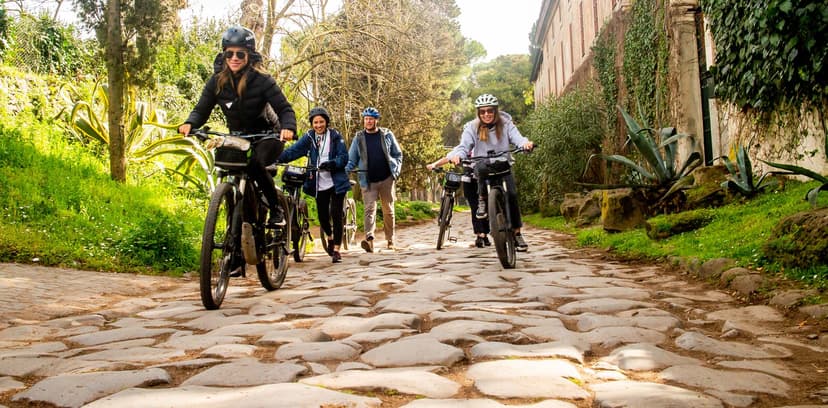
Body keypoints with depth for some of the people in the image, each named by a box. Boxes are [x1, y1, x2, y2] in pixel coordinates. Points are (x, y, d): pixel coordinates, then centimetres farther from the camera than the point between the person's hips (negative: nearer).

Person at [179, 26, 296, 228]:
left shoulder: (262, 80, -18)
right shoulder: (217, 81, -8)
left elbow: (285, 109, -20)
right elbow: (202, 109, -6)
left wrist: (288, 127, -42)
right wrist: (189, 124, -29)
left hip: (267, 135, -5)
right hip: (237, 138, 5)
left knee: (255, 165, -32)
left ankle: (276, 209, -14)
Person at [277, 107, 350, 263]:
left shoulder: (335, 136, -1)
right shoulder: (309, 137, 4)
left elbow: (344, 157, -8)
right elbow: (293, 150, -8)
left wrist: (331, 164, -26)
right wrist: (278, 158, -24)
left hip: (336, 183, -2)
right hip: (320, 184, 2)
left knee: (336, 215, -6)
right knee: (322, 216, 5)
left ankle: (336, 250, 2)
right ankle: (330, 237, 36)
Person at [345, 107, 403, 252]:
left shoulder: (387, 135, 5)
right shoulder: (358, 138, 6)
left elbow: (398, 154, 11)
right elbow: (351, 160, 6)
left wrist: (396, 170, -3)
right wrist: (344, 171, -12)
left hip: (386, 179, 0)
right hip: (368, 181, 0)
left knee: (388, 210, 7)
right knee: (369, 209, -14)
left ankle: (390, 241, 17)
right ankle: (369, 239, -27)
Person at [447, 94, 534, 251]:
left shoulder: (506, 124, -2)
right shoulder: (472, 127, -4)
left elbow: (517, 137, -17)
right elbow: (464, 146, -14)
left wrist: (526, 143, -42)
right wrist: (456, 155, -38)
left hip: (502, 165, 1)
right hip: (482, 165, -1)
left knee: (512, 193, -20)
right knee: (482, 166, -39)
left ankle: (517, 232, -6)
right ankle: (482, 200, -17)